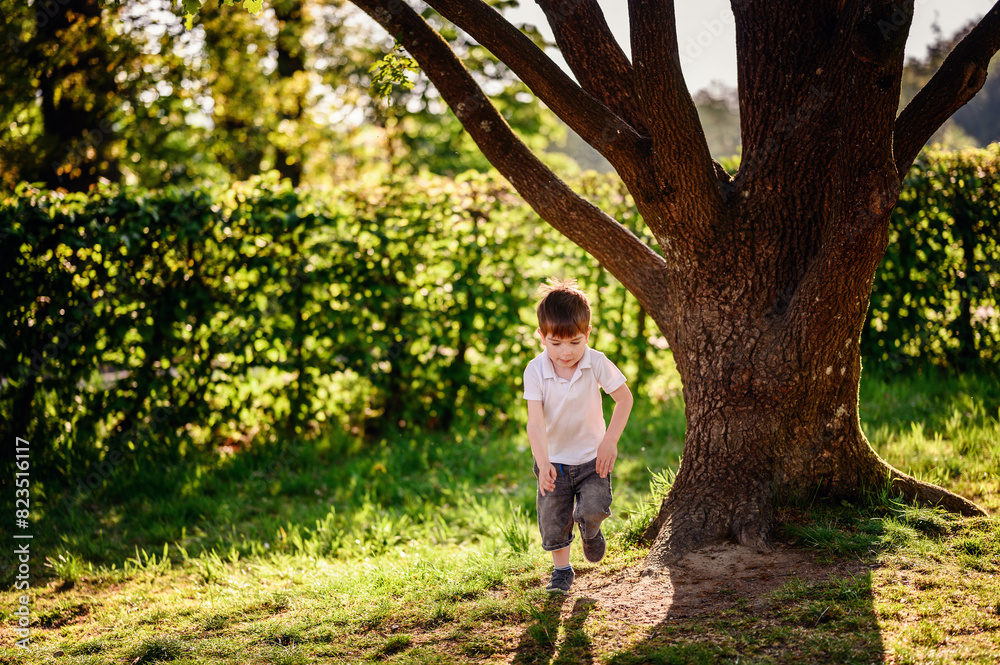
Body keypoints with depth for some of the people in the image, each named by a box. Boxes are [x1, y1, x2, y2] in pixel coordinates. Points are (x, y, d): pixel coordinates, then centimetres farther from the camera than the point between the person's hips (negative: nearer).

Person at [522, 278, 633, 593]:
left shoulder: (597, 364, -17)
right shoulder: (535, 370, -19)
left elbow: (624, 398, -5)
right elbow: (535, 422, -24)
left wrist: (610, 441, -12)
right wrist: (543, 463, -36)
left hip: (591, 457, 0)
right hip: (554, 460, 1)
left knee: (595, 509, -17)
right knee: (553, 520, 4)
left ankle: (590, 530, 20)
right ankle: (561, 570, 28)